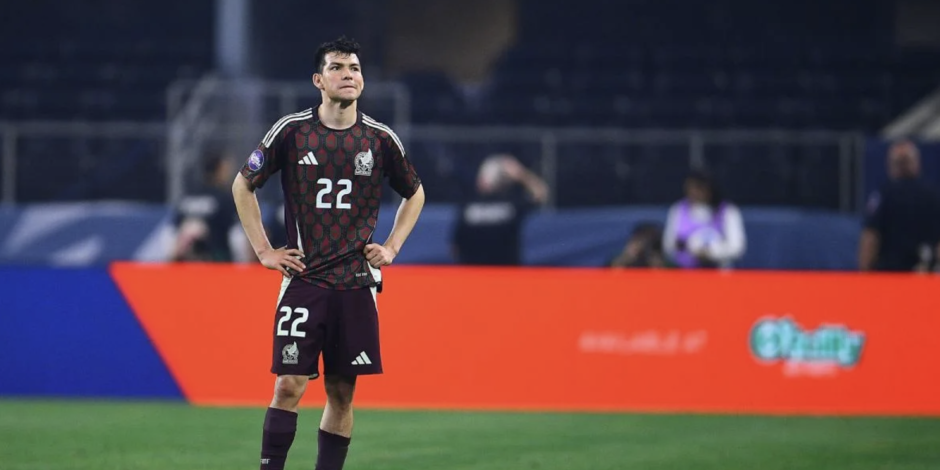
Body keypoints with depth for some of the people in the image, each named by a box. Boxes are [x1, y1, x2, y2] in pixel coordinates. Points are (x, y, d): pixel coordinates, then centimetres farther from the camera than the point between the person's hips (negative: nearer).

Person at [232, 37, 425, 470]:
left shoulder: (380, 139, 3)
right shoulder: (291, 131, -2)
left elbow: (414, 193, 21)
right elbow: (243, 185, 9)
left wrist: (392, 247, 9)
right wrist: (264, 251, 3)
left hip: (356, 284, 2)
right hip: (304, 280, -2)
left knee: (342, 393, 4)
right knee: (289, 385, -10)